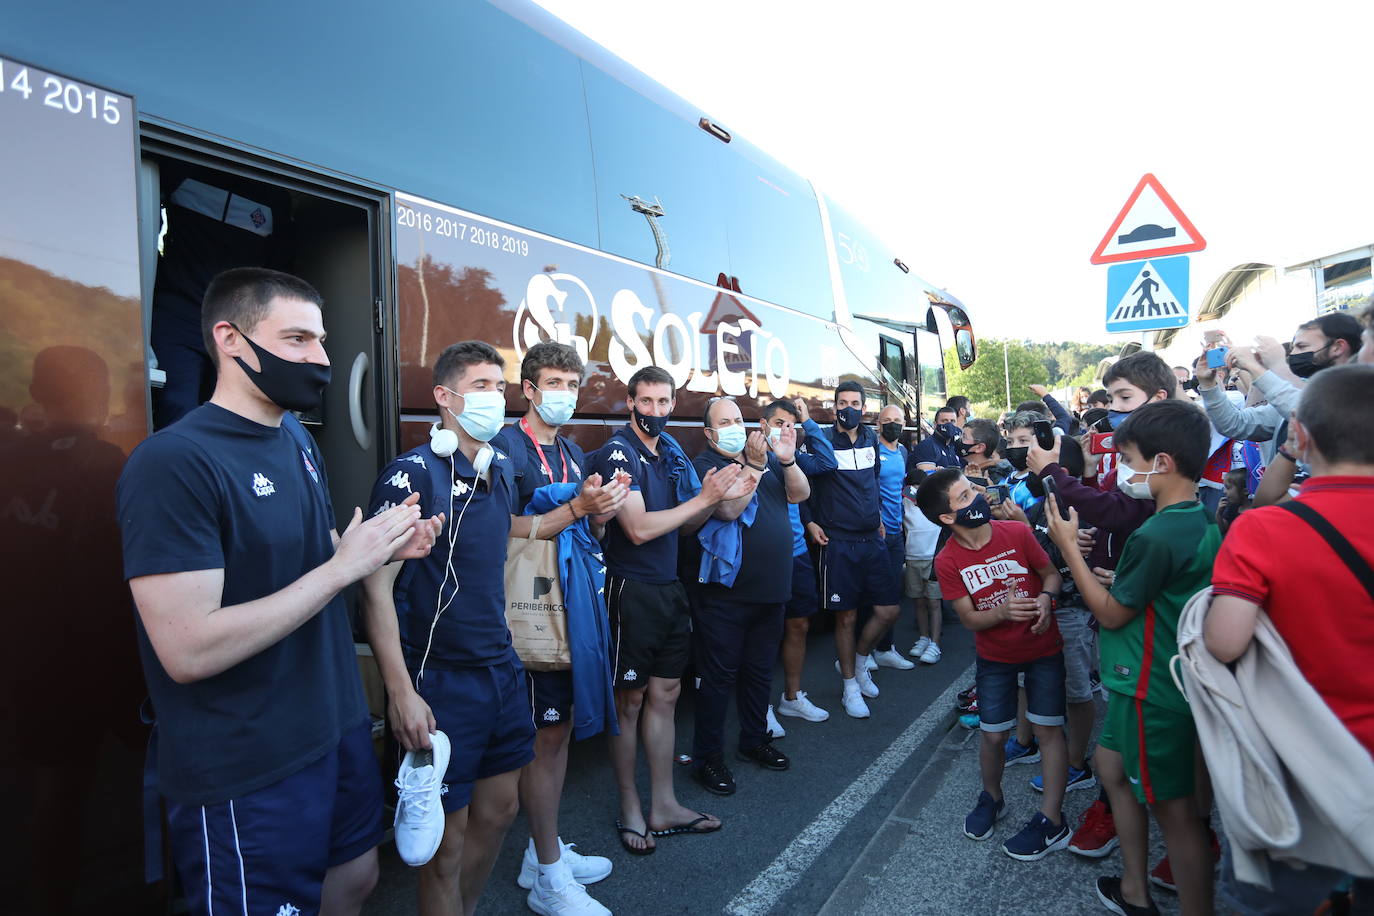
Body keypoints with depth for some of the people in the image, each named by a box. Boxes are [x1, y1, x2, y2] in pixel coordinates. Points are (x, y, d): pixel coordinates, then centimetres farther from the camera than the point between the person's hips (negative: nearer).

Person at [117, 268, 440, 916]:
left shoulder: (298, 439, 5)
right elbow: (188, 651, -27)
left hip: (339, 728, 8)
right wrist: (342, 566, -24)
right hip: (249, 777, -8)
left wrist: (384, 547, -2)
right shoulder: (173, 462, -21)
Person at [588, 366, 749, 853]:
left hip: (670, 588, 7)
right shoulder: (617, 453, -13)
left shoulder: (671, 452, 9)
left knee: (664, 696, 14)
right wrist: (704, 497, -19)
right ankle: (630, 809, 23)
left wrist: (719, 497, -5)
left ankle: (664, 807, 27)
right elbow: (639, 528, -22)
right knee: (630, 700, 6)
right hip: (632, 590, -7)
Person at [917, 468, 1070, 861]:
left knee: (1048, 728, 1)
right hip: (995, 656, 1)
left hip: (1043, 649, 0)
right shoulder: (947, 562, -17)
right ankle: (991, 799, 34)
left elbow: (1051, 573, -3)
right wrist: (1002, 612, -32)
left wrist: (1045, 598, -24)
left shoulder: (1017, 533, -17)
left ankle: (1051, 821, 14)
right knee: (992, 735, 6)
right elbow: (970, 619, -13)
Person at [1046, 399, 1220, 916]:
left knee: (1174, 809, 5)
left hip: (1150, 691, -10)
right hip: (1161, 679, 10)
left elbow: (1111, 613, -16)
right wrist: (1117, 581, 7)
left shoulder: (1155, 536, -27)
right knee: (1111, 766, 22)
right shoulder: (1202, 522, 2)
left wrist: (1068, 546, -12)